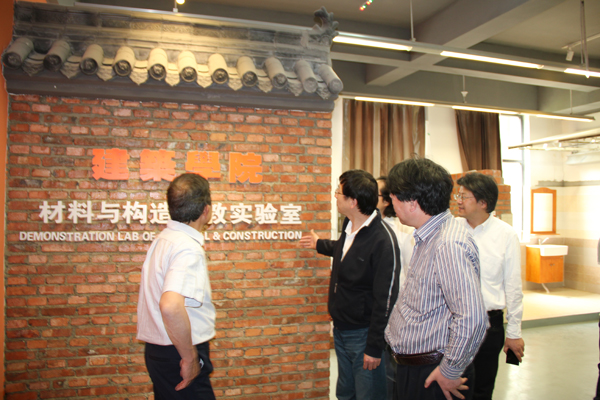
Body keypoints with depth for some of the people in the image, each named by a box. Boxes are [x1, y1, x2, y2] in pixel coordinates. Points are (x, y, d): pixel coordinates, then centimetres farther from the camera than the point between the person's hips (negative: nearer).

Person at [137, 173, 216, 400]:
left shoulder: (164, 239, 8)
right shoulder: (189, 249, -22)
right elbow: (171, 306, -36)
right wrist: (190, 358, -25)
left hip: (158, 350, 9)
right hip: (177, 354, -9)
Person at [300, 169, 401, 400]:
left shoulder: (383, 239, -25)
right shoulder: (349, 226, 0)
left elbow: (386, 298, -22)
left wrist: (374, 346, -18)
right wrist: (319, 244, 39)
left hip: (364, 333, -8)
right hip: (341, 329, 8)